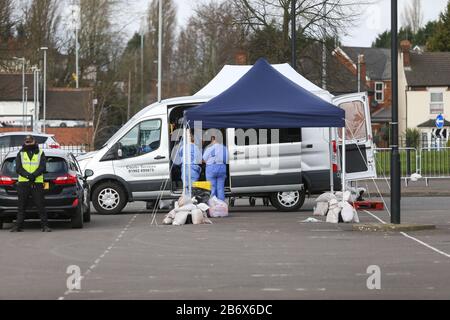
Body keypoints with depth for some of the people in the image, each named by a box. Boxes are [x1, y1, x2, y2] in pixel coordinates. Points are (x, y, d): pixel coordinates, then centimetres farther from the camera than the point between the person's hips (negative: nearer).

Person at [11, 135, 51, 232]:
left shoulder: (40, 154, 10)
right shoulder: (20, 154, 12)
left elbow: (42, 167, -2)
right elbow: (18, 168, -1)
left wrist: (33, 175, -20)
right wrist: (28, 175, -18)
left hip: (37, 183, -1)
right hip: (23, 183, 1)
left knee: (40, 205, -6)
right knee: (21, 206, 3)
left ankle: (45, 226, -5)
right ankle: (18, 226, 6)